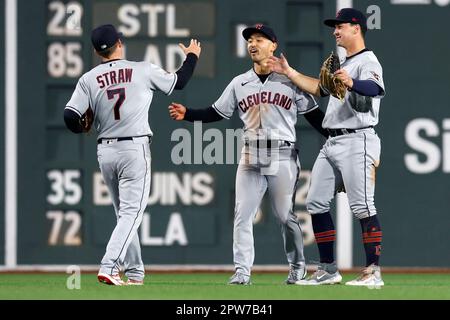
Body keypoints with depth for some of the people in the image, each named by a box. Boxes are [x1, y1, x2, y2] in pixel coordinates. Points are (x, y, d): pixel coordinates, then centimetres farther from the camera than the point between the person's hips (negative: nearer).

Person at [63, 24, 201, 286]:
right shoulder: (143, 71, -4)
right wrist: (192, 56, 28)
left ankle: (134, 272, 17)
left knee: (125, 213, 16)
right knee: (132, 212, -5)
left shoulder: (89, 79, 0)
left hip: (105, 151, 4)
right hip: (135, 150, -4)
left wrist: (82, 128, 15)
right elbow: (179, 82, 10)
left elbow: (70, 117, -8)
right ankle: (108, 267, -21)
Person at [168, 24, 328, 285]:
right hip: (251, 157, 3)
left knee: (286, 215, 2)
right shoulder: (239, 83, 10)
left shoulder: (290, 81, 0)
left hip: (283, 158, -3)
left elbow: (314, 115, 1)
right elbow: (216, 113, 12)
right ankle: (242, 271, -2)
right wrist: (187, 114, -2)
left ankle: (298, 267, 19)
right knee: (243, 214, -4)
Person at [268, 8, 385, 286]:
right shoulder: (343, 65, 22)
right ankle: (328, 270, 13)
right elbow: (319, 88, 35)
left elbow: (376, 89, -31)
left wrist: (351, 83, -51)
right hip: (333, 143, 10)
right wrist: (289, 73, 32)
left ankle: (373, 272, -12)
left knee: (362, 206, -12)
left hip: (357, 141, -10)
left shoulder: (367, 61, -9)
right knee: (316, 202, 8)